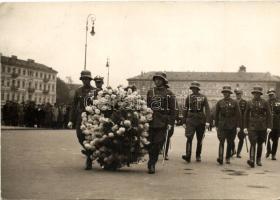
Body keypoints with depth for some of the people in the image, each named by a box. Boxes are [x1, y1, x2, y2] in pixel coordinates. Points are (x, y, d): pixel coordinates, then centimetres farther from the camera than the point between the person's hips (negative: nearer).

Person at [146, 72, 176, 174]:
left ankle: (151, 164, 1)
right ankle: (152, 164, 16)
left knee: (157, 144, -5)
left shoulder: (169, 94, 4)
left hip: (162, 123, -2)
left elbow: (172, 110, 1)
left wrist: (170, 122, -6)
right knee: (151, 144, 4)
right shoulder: (150, 92, 12)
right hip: (151, 122, 3)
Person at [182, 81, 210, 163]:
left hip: (201, 121, 0)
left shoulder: (203, 97, 2)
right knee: (189, 138, -15)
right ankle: (188, 156, -22)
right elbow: (185, 110, 11)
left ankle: (198, 156, 21)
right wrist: (184, 122, 9)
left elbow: (207, 110, -4)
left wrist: (207, 121, -14)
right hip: (190, 120, 0)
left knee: (199, 140, 8)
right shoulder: (189, 97, 7)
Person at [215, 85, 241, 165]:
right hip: (222, 125, 0)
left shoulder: (234, 103, 3)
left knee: (230, 143, 7)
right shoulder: (219, 103, 6)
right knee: (222, 141, -14)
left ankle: (228, 158, 19)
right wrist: (216, 125, 9)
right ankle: (220, 158, -22)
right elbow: (217, 114, 11)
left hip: (232, 126, 1)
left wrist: (238, 126, -5)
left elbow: (238, 115, 0)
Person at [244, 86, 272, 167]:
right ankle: (251, 161, -24)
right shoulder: (249, 103, 4)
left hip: (262, 127, 0)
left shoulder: (265, 103, 0)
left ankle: (258, 160, 25)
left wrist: (269, 127, -10)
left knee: (260, 144, 11)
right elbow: (246, 115, 9)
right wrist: (245, 127, 5)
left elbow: (269, 115, -2)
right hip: (252, 127, 0)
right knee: (253, 143, -14)